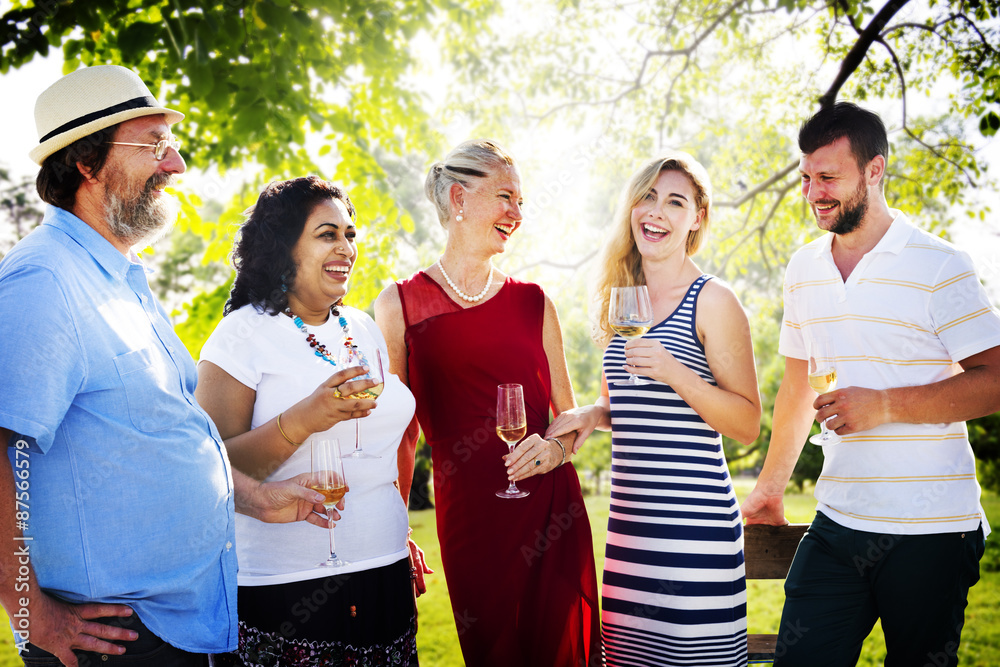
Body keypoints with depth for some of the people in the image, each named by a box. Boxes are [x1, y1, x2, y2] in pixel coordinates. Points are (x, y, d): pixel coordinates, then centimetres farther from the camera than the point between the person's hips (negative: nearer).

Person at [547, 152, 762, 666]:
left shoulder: (712, 301, -5)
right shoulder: (620, 301, 14)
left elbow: (748, 425, -7)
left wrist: (676, 373, -19)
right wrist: (591, 415, 4)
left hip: (695, 525, -6)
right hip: (627, 525, 6)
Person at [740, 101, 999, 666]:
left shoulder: (940, 266, -6)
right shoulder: (804, 269, 12)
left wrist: (886, 405, -19)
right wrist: (770, 487, 24)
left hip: (931, 534, -4)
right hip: (837, 525, 5)